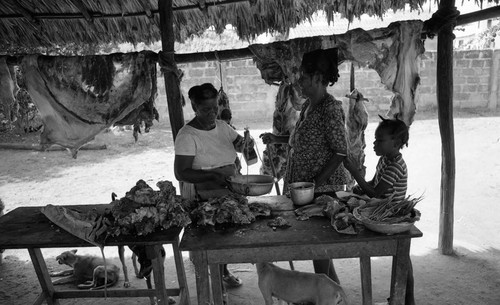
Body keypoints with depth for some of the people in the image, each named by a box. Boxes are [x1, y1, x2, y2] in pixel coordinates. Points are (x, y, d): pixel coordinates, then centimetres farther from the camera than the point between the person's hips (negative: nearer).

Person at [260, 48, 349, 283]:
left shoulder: (330, 108, -17)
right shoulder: (308, 105, 9)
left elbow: (340, 152, -19)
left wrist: (317, 182, -22)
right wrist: (278, 139, 12)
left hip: (322, 188, -9)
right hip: (303, 185, 9)